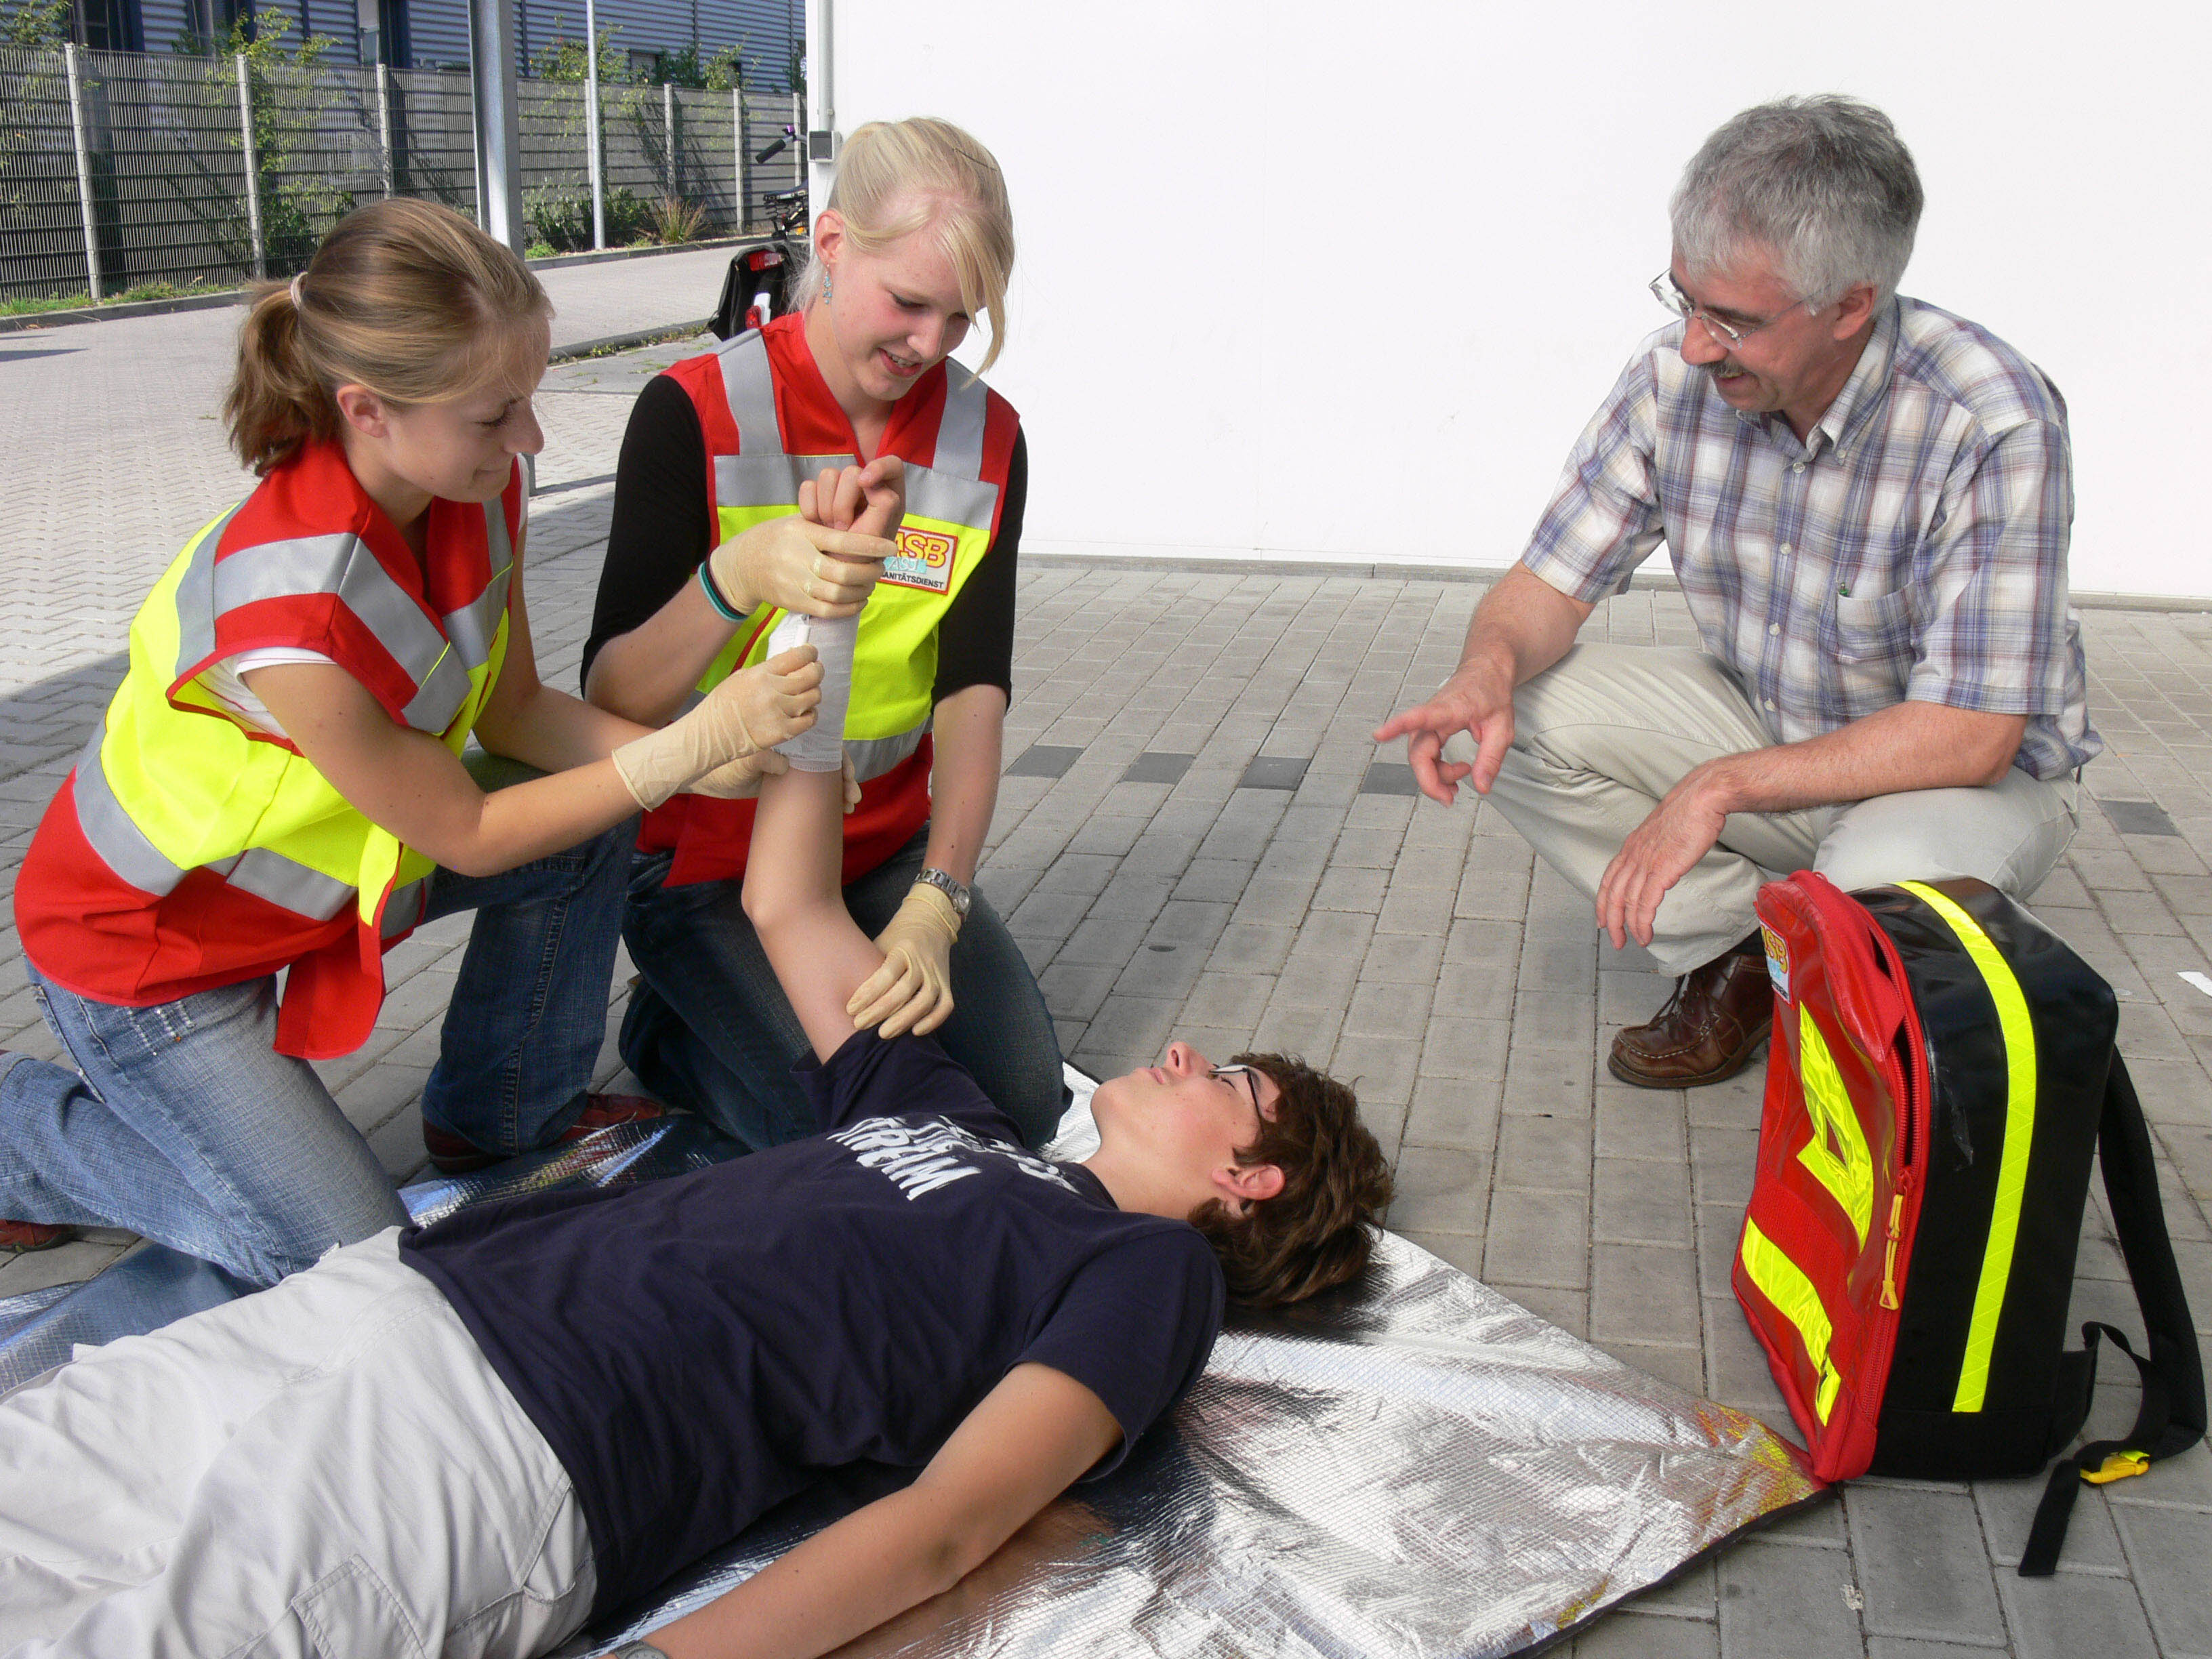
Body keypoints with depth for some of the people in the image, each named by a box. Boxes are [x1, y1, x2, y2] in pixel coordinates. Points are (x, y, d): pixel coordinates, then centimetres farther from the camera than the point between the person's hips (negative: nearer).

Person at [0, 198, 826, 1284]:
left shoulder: (480, 484, -16)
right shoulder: (288, 597, -38)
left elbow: (511, 713, -5)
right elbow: (467, 835, -26)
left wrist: (705, 757, -20)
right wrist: (687, 748, -26)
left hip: (327, 849, 8)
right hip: (150, 945, -7)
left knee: (588, 830, -6)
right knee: (350, 1267, -7)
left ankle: (504, 1118, 16)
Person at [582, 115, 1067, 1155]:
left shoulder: (986, 438, -2)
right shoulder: (695, 415, -15)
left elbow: (974, 693, -8)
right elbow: (611, 700, -19)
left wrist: (934, 906, -24)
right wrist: (738, 576, -40)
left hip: (886, 849, 4)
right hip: (709, 857, -4)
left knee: (1023, 1101, -9)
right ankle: (670, 1034, 11)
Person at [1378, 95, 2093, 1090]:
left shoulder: (1992, 427, -28)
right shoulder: (1675, 379, -15)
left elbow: (1969, 736, -28)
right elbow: (1549, 584, -8)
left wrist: (1722, 786, -30)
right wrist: (1490, 667, -32)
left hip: (1977, 774, -5)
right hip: (1760, 725, 5)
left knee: (1880, 892, -39)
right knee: (1518, 719, -17)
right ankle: (1745, 950, -3)